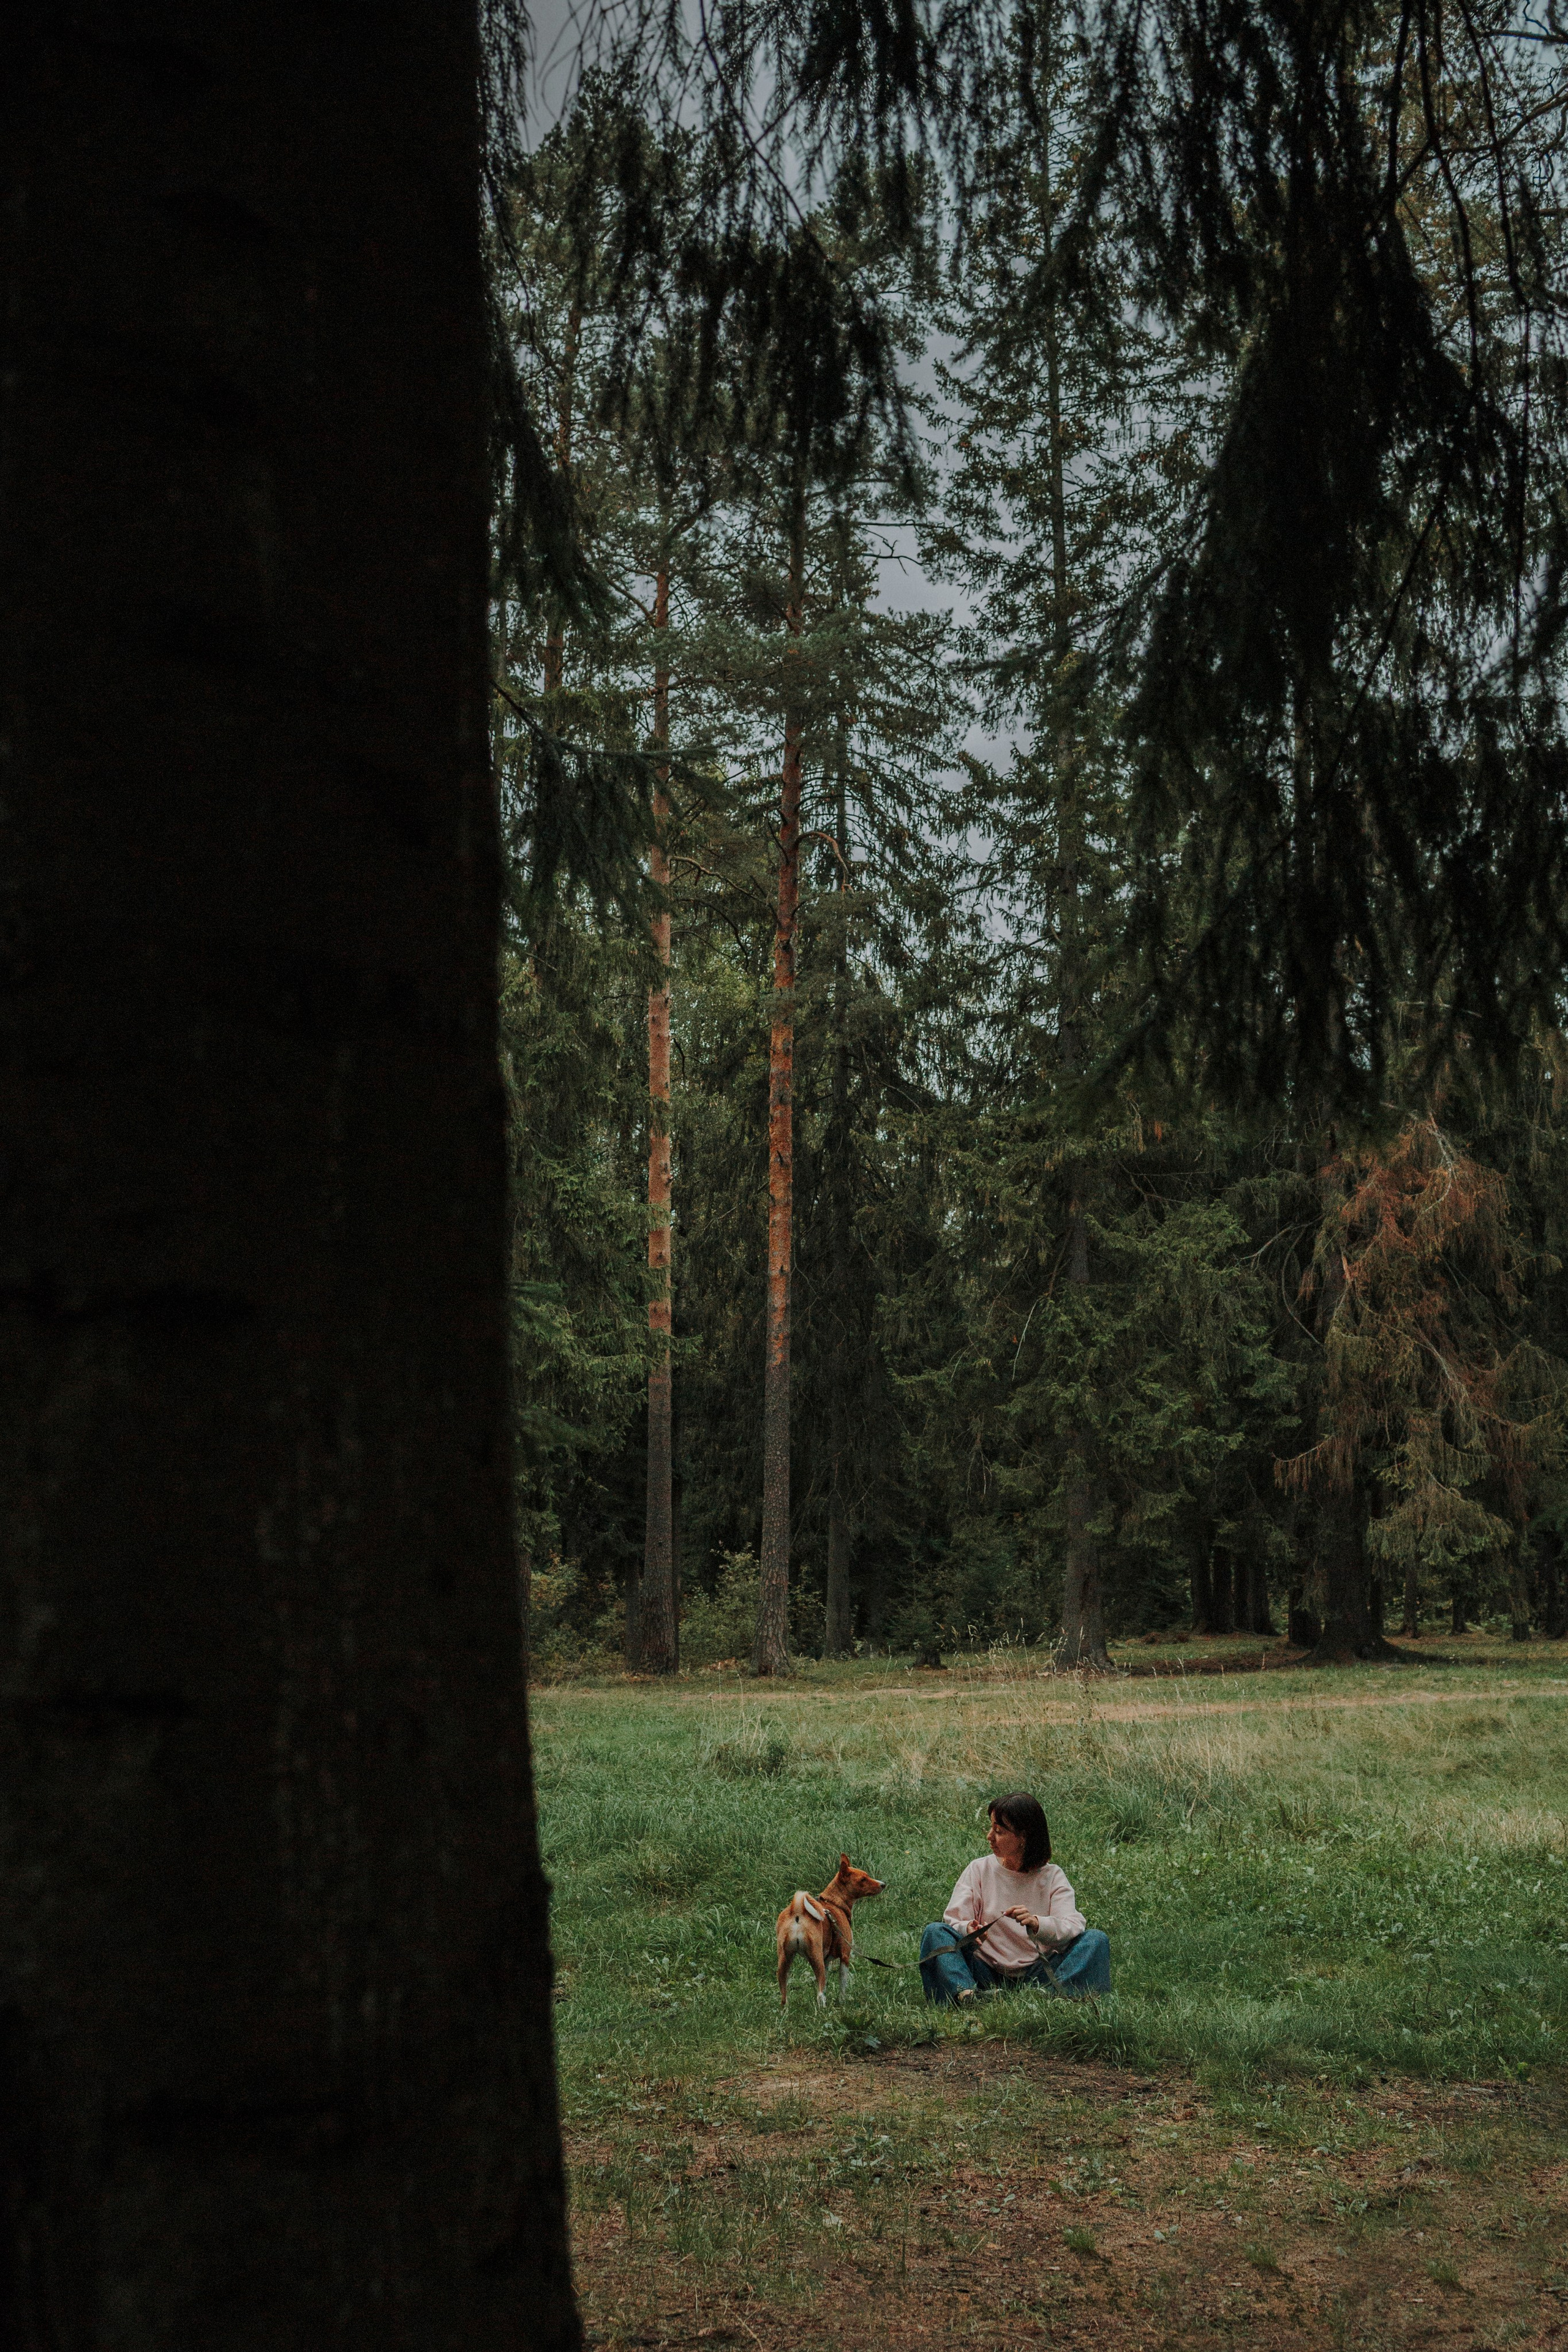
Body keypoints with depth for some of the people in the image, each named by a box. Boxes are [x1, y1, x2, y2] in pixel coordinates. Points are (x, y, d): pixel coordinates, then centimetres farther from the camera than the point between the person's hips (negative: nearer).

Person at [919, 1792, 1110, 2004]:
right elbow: (953, 1921, -3)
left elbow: (1074, 1926, -12)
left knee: (1096, 1939, -20)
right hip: (988, 1972, 1)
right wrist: (968, 1929, -27)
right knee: (935, 1932, -20)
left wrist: (1037, 1924, -32)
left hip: (1038, 1974, 0)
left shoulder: (1052, 1876, 4)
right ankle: (966, 1993, -44)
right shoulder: (980, 1870, 7)